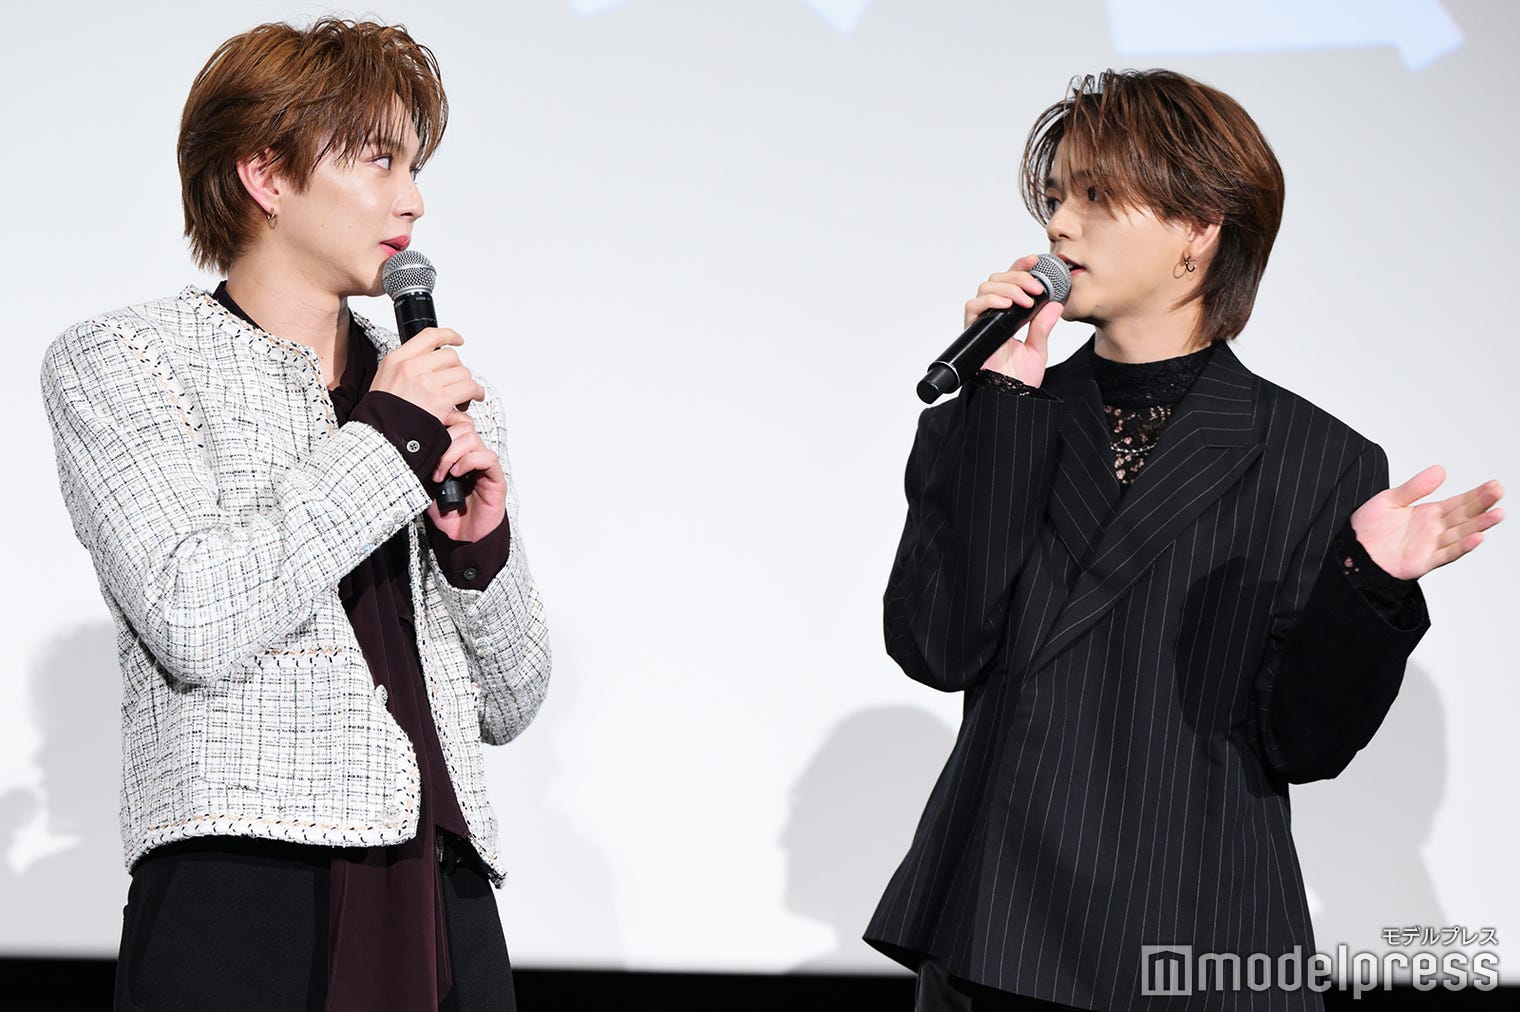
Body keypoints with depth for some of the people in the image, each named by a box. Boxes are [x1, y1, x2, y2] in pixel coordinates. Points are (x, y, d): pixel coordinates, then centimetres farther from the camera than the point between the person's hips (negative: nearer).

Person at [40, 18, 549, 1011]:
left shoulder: (440, 397, 19)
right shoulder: (117, 362, 5)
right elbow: (192, 621, -12)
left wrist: (481, 550, 1)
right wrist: (386, 440, -6)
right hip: (237, 899, -4)